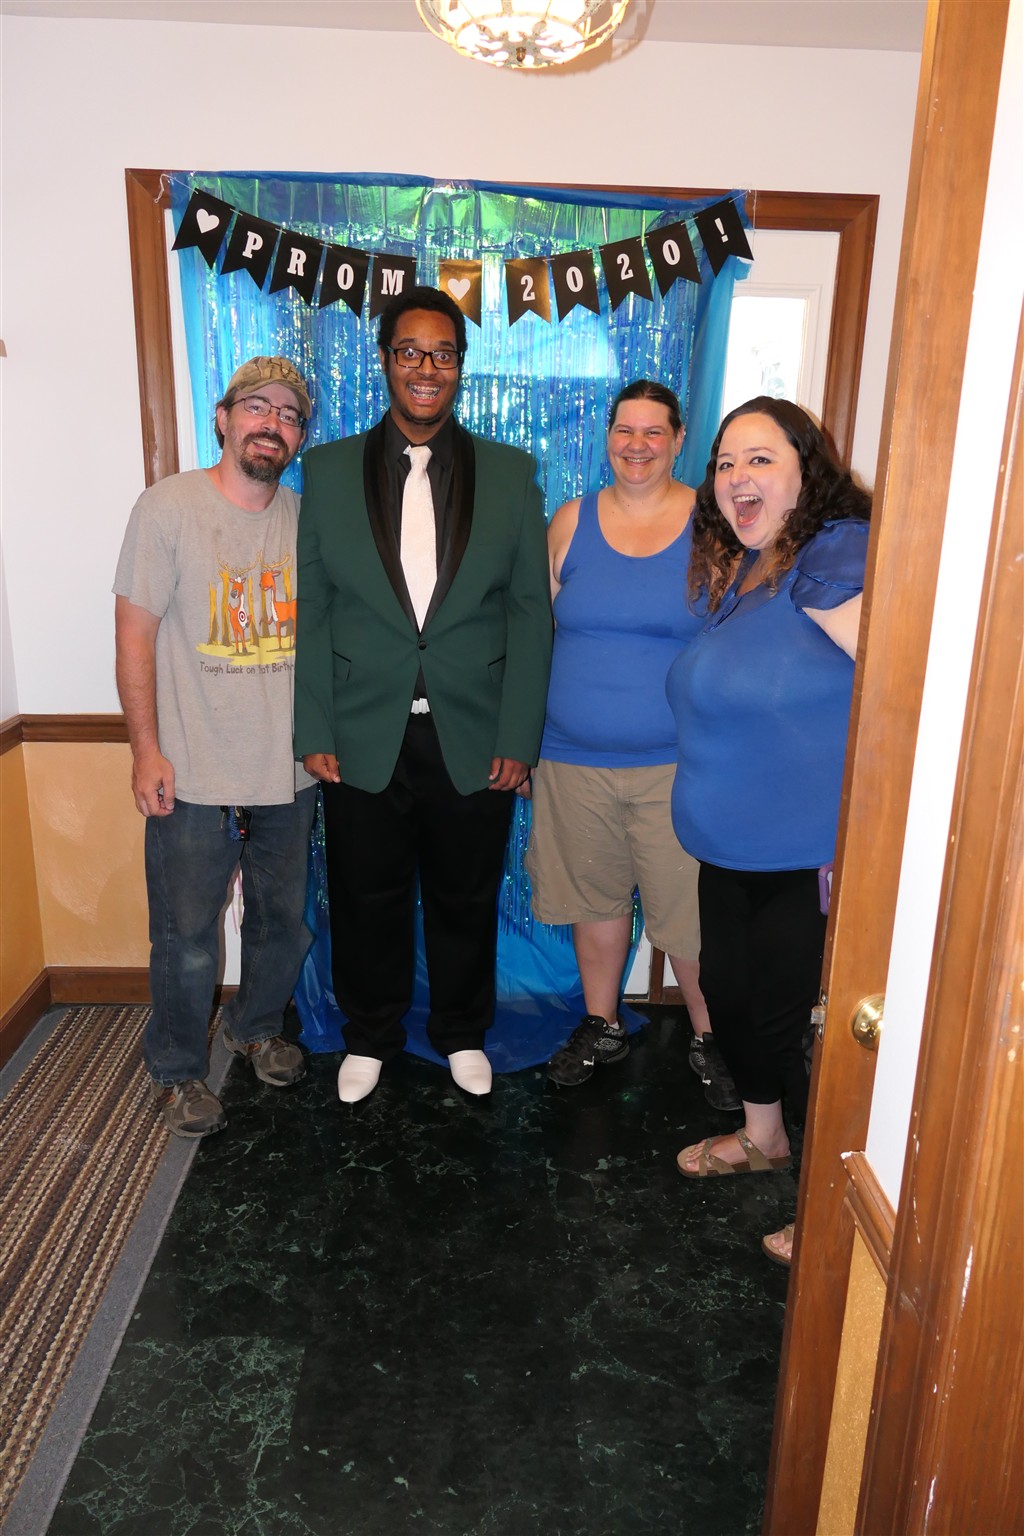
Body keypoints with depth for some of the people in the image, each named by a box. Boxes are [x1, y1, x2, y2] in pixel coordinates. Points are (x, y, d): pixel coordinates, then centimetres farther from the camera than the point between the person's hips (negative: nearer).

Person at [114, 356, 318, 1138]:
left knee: (283, 920, 18)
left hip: (290, 771, 4)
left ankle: (257, 1027, 44)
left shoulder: (306, 518, 5)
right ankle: (179, 1070, 30)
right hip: (192, 775, -4)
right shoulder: (169, 506, -7)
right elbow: (136, 632, -7)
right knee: (187, 935, 7)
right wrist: (146, 749, -11)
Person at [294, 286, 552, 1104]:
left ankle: (463, 1033, 39)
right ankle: (370, 1035, 39)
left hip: (475, 738, 0)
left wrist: (519, 737, -6)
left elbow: (530, 613, -1)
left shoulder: (511, 475, 0)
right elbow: (309, 611, 0)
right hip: (363, 737, 0)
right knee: (367, 900, 15)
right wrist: (313, 731, -5)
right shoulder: (329, 470, 1)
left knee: (466, 900, 15)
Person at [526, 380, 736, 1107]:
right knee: (595, 897, 16)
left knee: (691, 910, 3)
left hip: (677, 762, -2)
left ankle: (709, 1038, 28)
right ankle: (602, 1026, 37)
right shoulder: (572, 521, 5)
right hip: (575, 759, 3)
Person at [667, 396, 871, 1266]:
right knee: (728, 989, 21)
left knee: (789, 1020, 3)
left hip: (812, 861, -9)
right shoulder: (739, 572, 10)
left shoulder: (833, 560, -19)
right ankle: (763, 1138, 47)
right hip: (733, 851, 9)